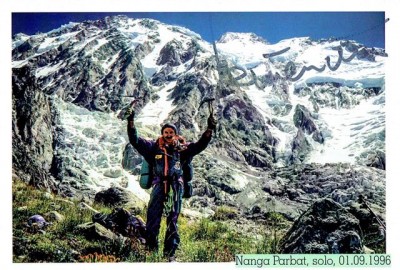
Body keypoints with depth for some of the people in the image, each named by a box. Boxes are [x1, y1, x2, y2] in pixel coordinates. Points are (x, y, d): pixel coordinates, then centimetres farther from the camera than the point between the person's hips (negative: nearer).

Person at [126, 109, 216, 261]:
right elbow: (135, 141, 0)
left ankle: (170, 252, 14)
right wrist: (131, 123, -10)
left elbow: (200, 145, 0)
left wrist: (209, 129, -11)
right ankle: (151, 248, 10)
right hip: (159, 186, 0)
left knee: (173, 220, 7)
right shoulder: (154, 147, 5)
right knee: (153, 218, -1)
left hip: (176, 187, 1)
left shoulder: (182, 148, 7)